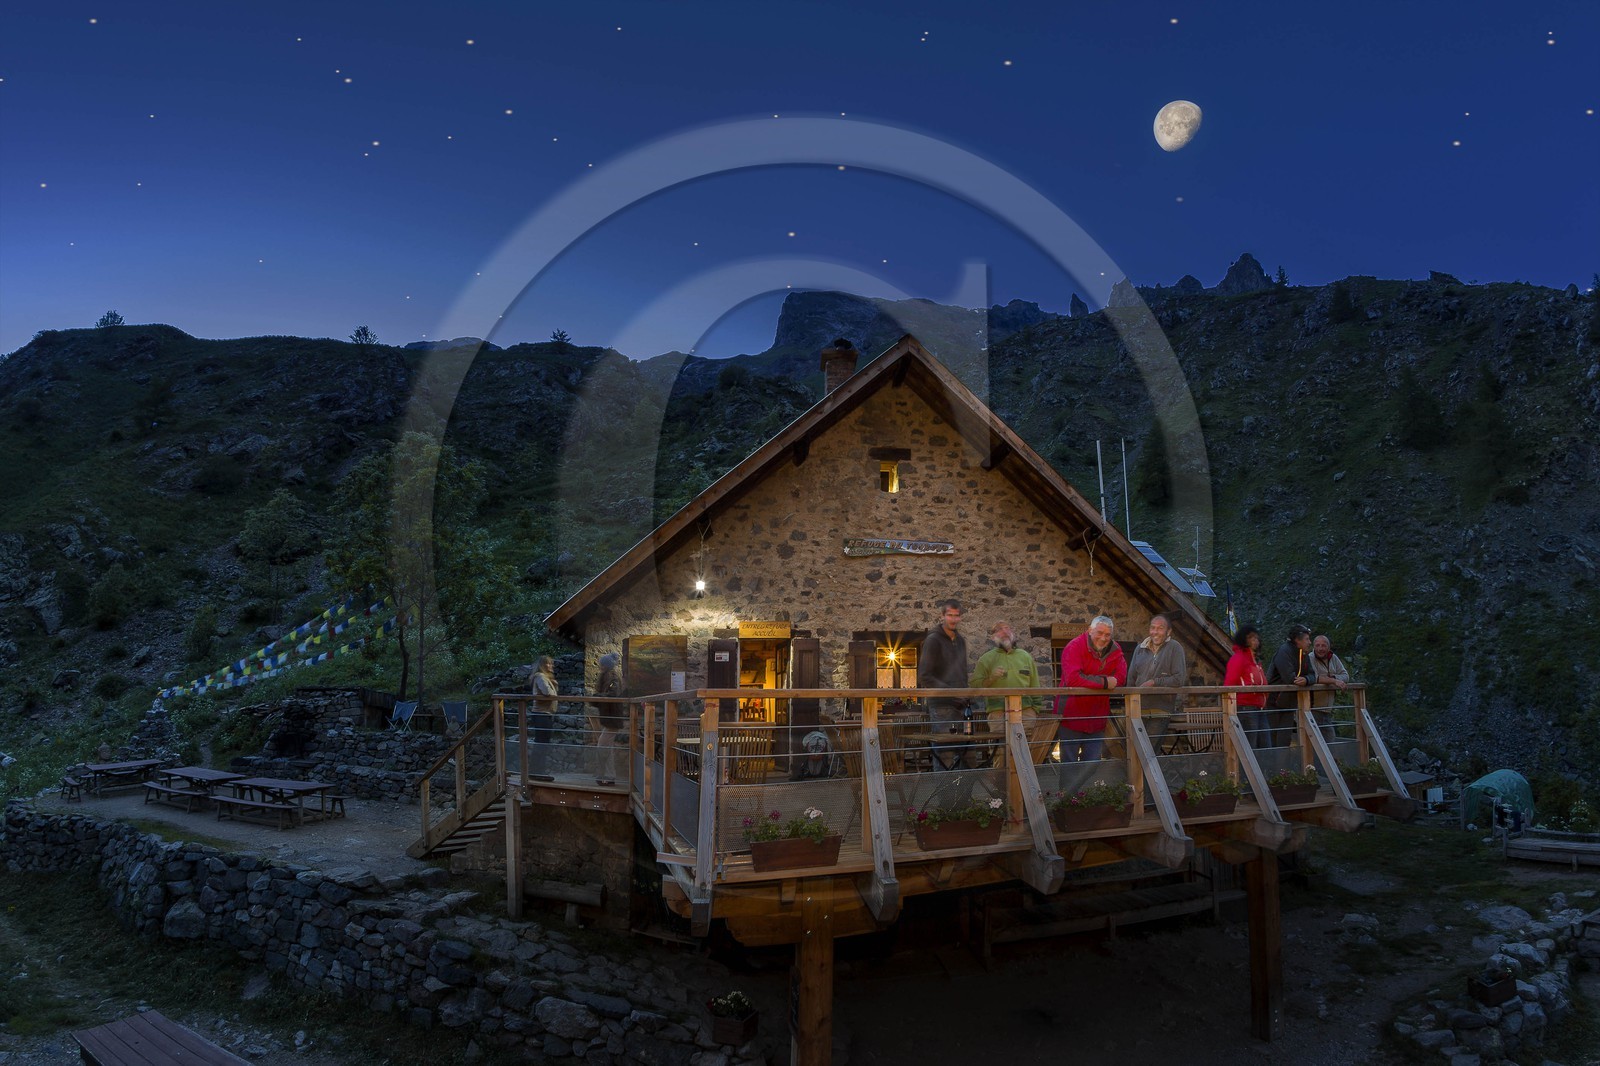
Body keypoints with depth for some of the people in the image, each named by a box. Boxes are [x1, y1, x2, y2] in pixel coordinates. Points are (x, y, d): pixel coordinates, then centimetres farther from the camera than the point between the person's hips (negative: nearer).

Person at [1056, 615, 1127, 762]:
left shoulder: (1114, 650, 5)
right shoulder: (1074, 647, -14)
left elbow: (1121, 677, -5)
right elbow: (1072, 679, -28)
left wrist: (1091, 681, -15)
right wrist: (1104, 682, -21)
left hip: (1097, 720, 5)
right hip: (1071, 716, -5)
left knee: (1093, 764, 13)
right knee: (1069, 764, 4)